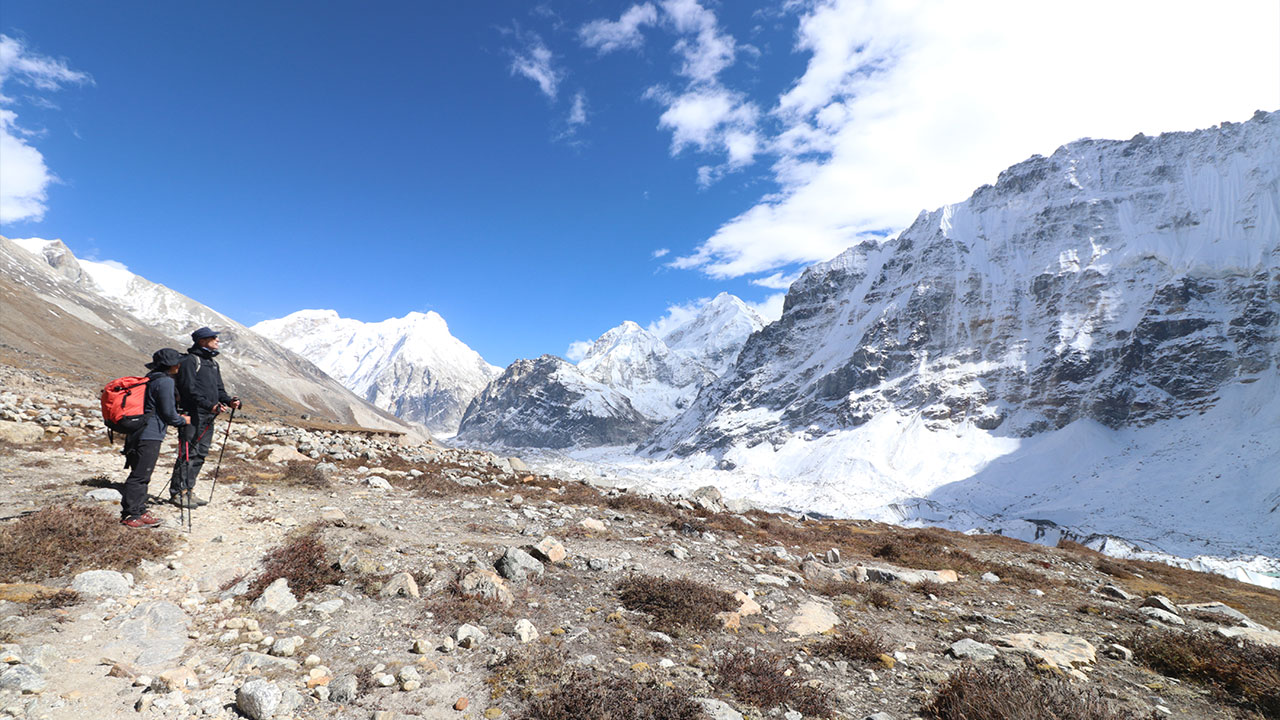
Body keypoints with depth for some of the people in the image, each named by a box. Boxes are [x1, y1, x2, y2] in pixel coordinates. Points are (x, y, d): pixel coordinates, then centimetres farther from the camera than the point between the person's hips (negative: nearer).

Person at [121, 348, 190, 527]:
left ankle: (139, 512, 21)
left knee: (142, 476, 14)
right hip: (150, 436, -10)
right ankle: (129, 515, 1)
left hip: (140, 434, 10)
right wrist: (183, 420, 3)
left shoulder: (151, 379, 16)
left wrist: (177, 417, 20)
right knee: (139, 476, -4)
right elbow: (168, 413, -14)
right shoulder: (165, 381, -13)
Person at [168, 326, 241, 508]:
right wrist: (210, 405, -25)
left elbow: (218, 389, 20)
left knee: (200, 455, 11)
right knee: (188, 454, -6)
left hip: (208, 418, 8)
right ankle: (177, 493, 2)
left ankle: (188, 491, 19)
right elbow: (190, 389, -16)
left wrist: (229, 401, 0)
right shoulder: (190, 360, -7)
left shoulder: (213, 363, 20)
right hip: (193, 415, -8)